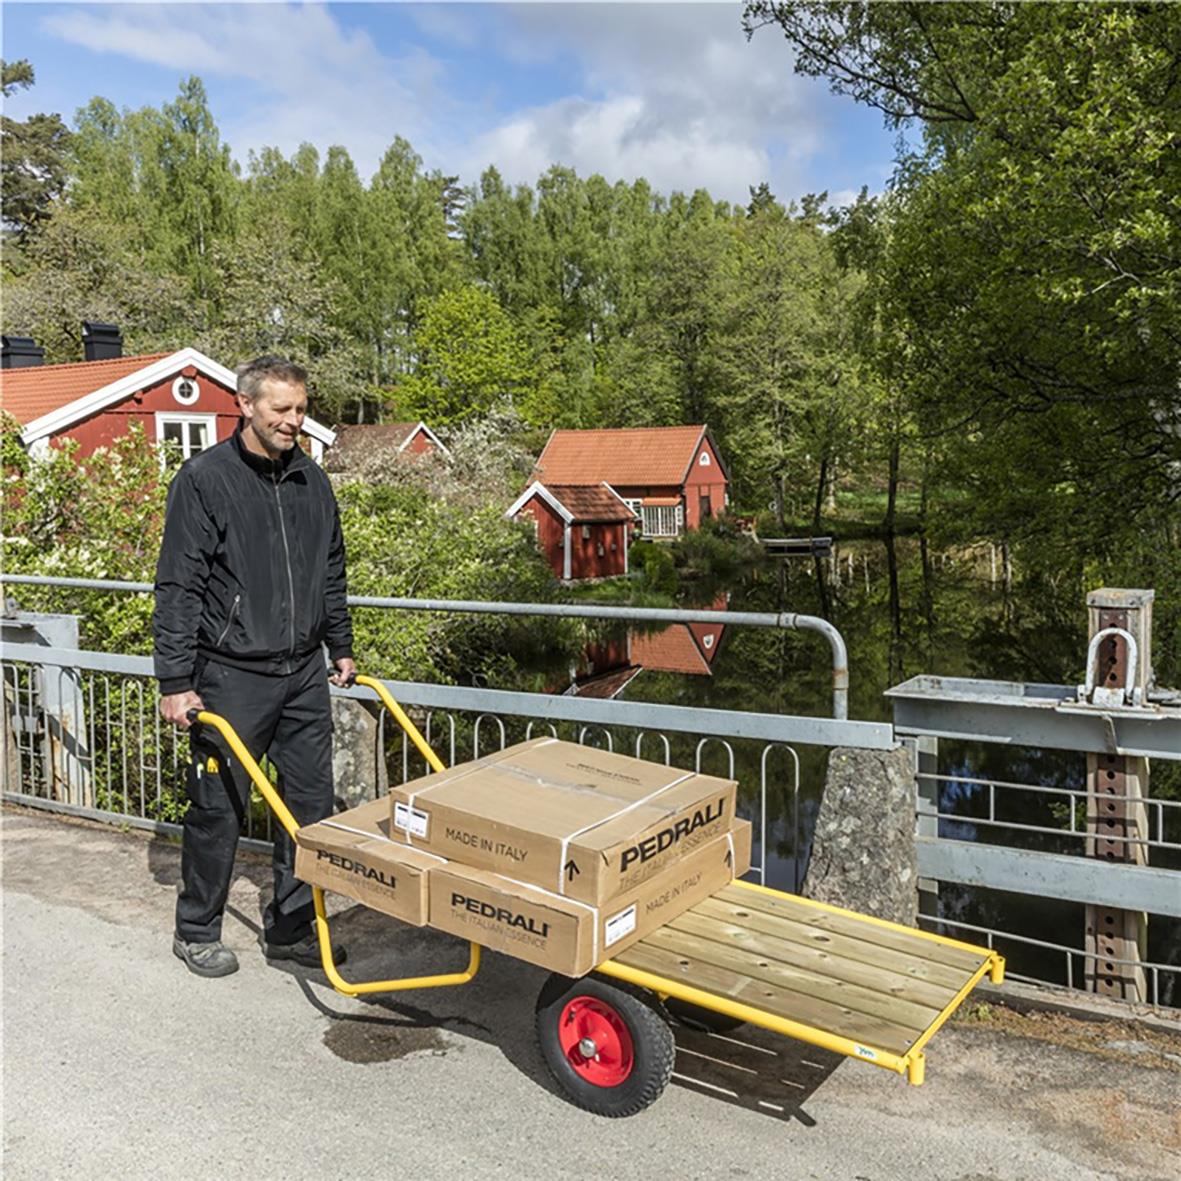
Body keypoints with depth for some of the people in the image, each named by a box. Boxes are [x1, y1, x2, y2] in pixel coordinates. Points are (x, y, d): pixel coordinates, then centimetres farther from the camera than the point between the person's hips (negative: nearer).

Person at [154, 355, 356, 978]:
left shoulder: (311, 481, 9)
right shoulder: (204, 478, -8)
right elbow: (178, 587, -10)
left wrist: (341, 647, 20)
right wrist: (175, 681, -12)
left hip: (304, 674, 6)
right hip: (232, 676, -5)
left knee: (311, 804, 9)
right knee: (218, 808, 4)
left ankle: (291, 927, 25)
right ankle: (196, 932, 25)